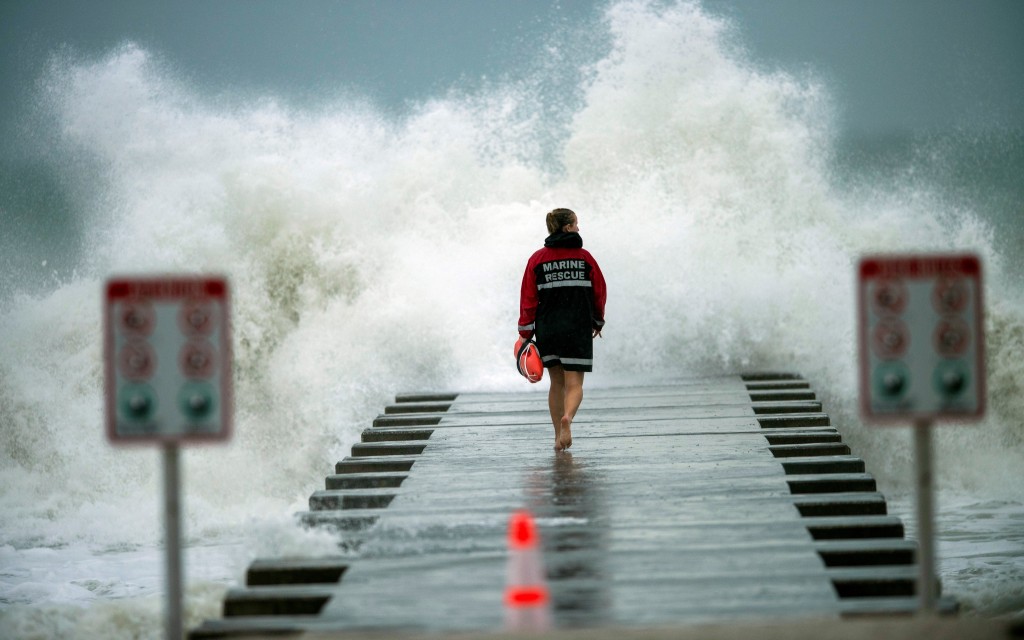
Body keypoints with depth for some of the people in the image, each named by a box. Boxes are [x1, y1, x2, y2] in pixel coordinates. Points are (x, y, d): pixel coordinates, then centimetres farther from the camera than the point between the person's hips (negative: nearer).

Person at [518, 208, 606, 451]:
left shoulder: (538, 259, 1)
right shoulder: (584, 257, -1)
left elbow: (528, 299, -1)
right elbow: (599, 292, 6)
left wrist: (525, 335, 4)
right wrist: (598, 322, 22)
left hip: (547, 329, 2)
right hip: (578, 330, -2)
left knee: (557, 383, 15)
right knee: (574, 383, -3)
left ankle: (558, 437, 16)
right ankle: (567, 418, -33)